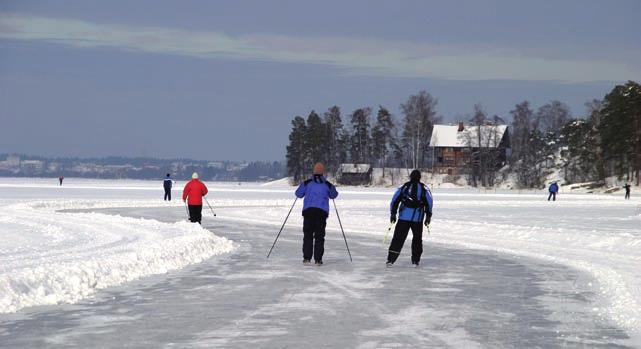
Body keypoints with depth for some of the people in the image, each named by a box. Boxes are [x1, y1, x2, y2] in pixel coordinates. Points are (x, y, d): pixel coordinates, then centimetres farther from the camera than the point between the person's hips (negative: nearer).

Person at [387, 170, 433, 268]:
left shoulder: (404, 187, 8)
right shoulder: (423, 188, 5)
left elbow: (395, 199, 4)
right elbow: (429, 202, -2)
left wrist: (393, 213, 10)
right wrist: (428, 216, 4)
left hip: (404, 216, 0)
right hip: (418, 218, 0)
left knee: (398, 238, 2)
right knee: (417, 239, 15)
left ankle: (391, 260, -6)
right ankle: (415, 261, 14)